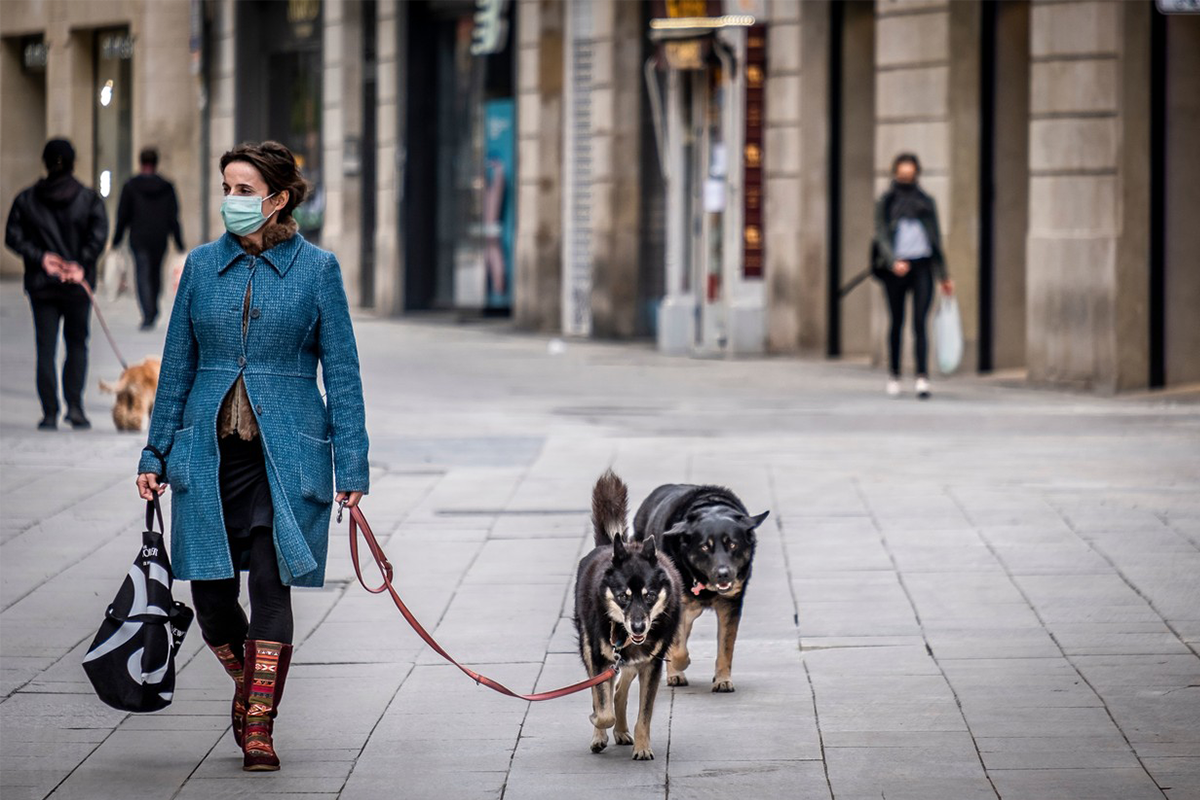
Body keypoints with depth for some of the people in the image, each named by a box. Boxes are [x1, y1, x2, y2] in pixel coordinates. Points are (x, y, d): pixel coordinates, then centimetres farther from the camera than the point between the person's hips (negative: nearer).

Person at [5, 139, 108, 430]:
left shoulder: (26, 199, 2)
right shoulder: (88, 198, -2)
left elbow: (13, 236, -5)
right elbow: (99, 235, -13)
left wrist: (41, 257, -8)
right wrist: (81, 264, -12)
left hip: (41, 285, 0)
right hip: (77, 285, 0)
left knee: (46, 348, 4)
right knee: (77, 344, 13)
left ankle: (50, 413, -2)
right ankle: (74, 406, 1)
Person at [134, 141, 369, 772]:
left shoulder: (316, 268, 0)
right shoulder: (202, 265, 7)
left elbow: (341, 371, 1)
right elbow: (177, 365, 13)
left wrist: (351, 465, -4)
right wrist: (156, 453, 9)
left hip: (286, 451, -3)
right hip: (209, 450, 3)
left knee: (271, 584, -7)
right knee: (210, 590, 3)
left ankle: (259, 728, 0)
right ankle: (247, 679, 31)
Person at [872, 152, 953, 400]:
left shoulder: (926, 202, 12)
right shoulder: (886, 202, 5)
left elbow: (936, 238, 16)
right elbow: (881, 236, -2)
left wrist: (943, 275, 14)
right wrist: (893, 261, -20)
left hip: (922, 266, 1)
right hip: (896, 268, -1)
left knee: (920, 323, -9)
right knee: (897, 323, 6)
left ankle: (923, 377, -17)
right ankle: (893, 376, 18)